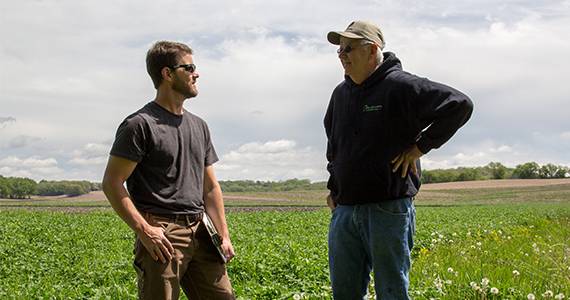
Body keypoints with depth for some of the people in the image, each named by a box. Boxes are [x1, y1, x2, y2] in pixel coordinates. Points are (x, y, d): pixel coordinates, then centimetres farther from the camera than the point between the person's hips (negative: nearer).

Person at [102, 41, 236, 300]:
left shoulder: (199, 126, 18)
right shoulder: (140, 125, -5)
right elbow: (111, 183, -9)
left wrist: (224, 235, 12)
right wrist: (143, 229, -17)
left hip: (200, 234, 7)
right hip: (161, 236, -6)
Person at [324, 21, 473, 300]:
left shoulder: (400, 85, -8)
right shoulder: (341, 93, 15)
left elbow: (460, 105, -13)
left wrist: (421, 146, -11)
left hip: (388, 210, -7)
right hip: (344, 211, 7)